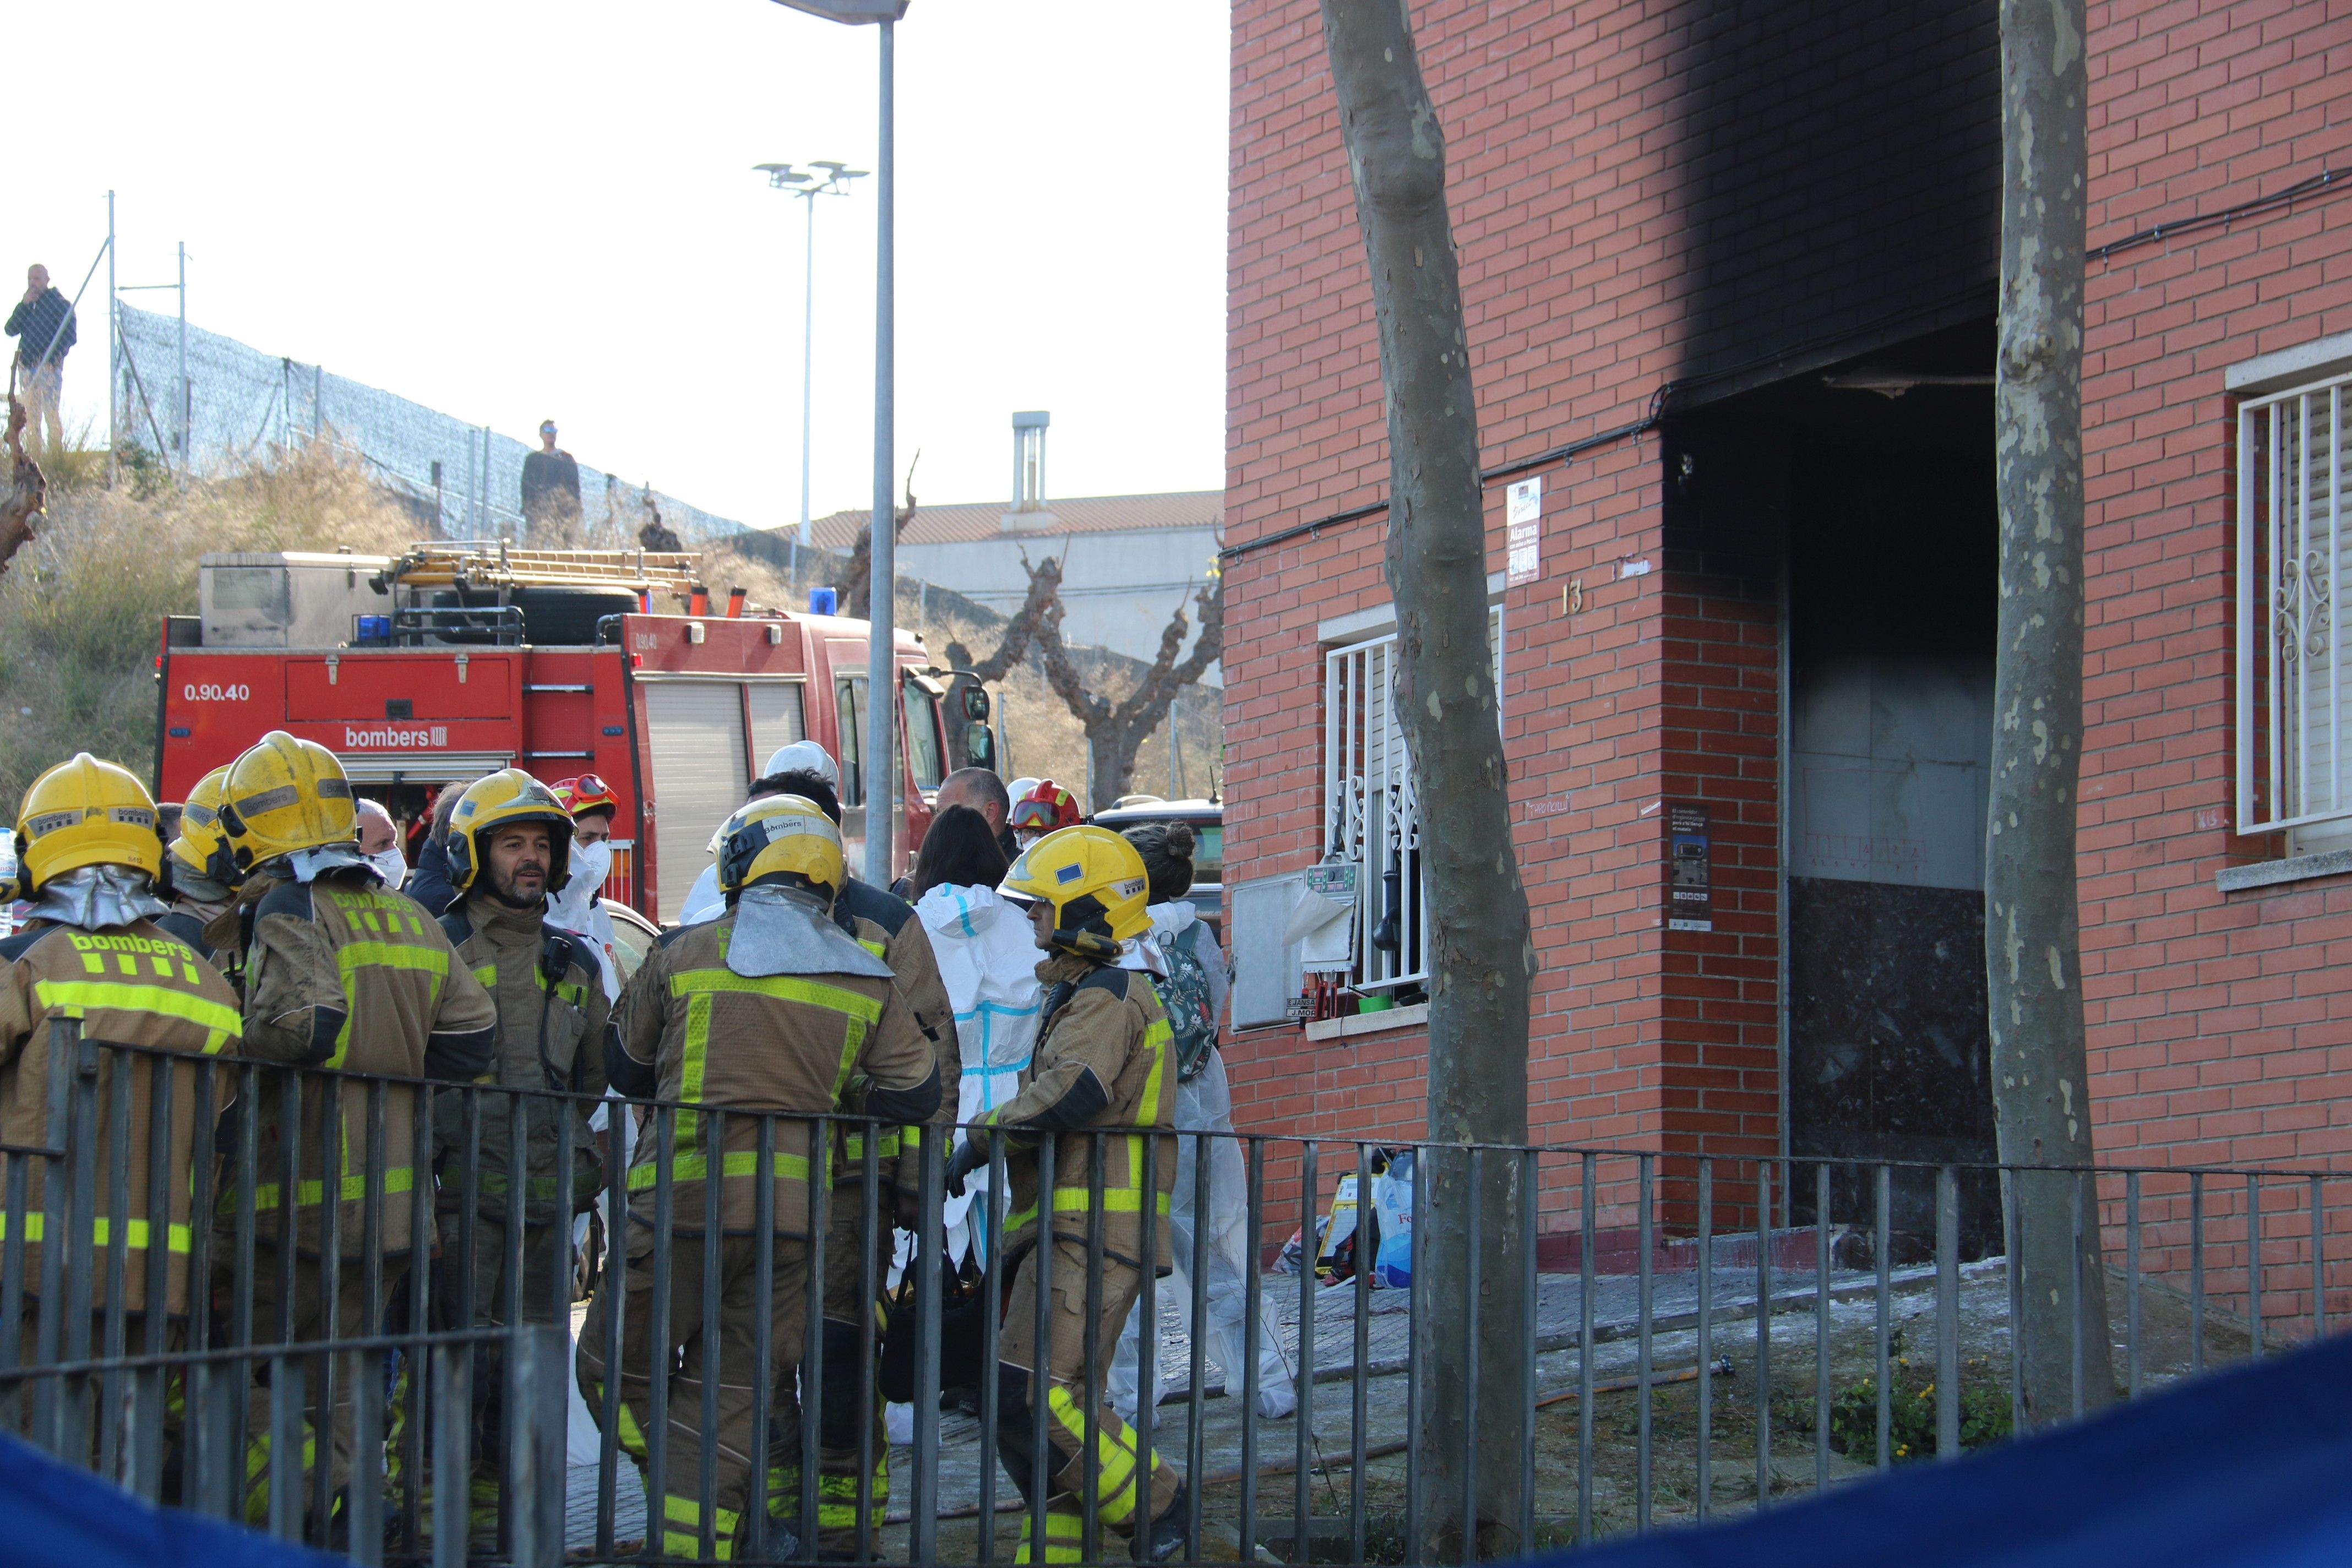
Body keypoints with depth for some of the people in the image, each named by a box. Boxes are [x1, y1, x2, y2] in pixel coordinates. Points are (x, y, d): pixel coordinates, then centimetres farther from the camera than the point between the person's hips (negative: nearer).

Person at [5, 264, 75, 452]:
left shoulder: (60, 303, 1)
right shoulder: (26, 304, 17)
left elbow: (70, 336, -5)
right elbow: (11, 329, 5)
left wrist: (53, 356, -17)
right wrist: (24, 305, -6)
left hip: (50, 366, -5)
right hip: (26, 366, 5)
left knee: (51, 413, -11)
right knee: (31, 416, 3)